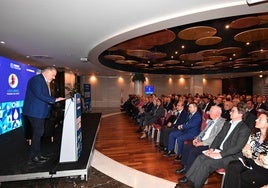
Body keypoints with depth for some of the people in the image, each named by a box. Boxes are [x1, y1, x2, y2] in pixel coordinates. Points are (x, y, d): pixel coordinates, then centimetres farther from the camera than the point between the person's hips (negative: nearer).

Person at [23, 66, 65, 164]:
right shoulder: (36, 79, -14)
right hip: (35, 112, -10)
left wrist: (55, 100, 8)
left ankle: (37, 154, 26)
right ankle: (33, 157, 11)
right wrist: (55, 100, -21)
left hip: (40, 112, 10)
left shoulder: (44, 81, 16)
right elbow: (39, 95, -24)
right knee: (37, 133, -2)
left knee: (38, 133, 15)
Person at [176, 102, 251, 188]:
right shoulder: (227, 124, 14)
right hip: (219, 151, 7)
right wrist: (212, 148, -4)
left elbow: (238, 147, -17)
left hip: (230, 156, -7)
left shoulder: (245, 129, -10)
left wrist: (220, 154, -22)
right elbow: (218, 137, 13)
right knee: (200, 157, -16)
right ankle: (188, 179, -11)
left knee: (207, 163, -25)